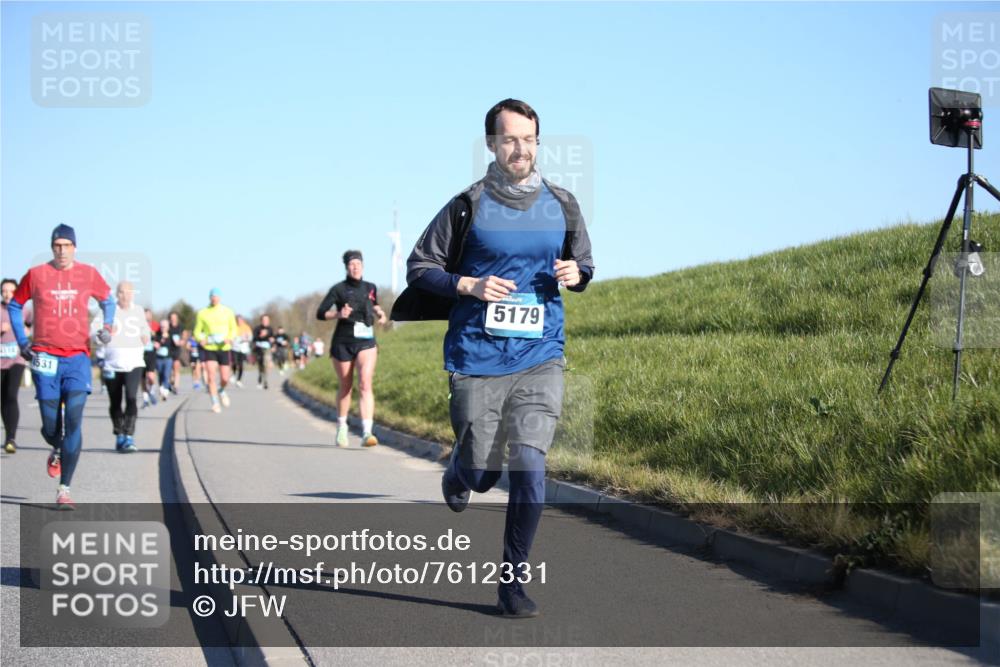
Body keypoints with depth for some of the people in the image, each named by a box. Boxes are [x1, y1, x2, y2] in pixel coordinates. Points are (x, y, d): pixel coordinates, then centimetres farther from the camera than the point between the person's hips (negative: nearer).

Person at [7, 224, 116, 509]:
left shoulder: (88, 274, 4)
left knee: (73, 420, -12)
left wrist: (107, 327, 2)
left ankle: (64, 489, -8)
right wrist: (22, 341, 6)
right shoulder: (36, 275, 1)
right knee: (51, 425, 0)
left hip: (78, 358, 0)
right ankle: (56, 450, 39)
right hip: (45, 358, 0)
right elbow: (14, 305, 14)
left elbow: (108, 300, 20)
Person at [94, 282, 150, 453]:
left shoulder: (138, 311, 12)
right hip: (112, 365, 0)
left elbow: (146, 330, 26)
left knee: (131, 397, -18)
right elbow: (93, 330, -5)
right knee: (115, 402, 9)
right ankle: (119, 436, 26)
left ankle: (129, 437, -20)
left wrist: (146, 338, 5)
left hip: (134, 363, 0)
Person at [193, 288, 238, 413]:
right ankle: (215, 403, -3)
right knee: (211, 377, -12)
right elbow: (197, 331, 5)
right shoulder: (203, 313, 2)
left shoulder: (228, 312, 4)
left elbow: (233, 329, 6)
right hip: (209, 348, -1)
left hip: (224, 348, 1)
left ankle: (221, 391, 36)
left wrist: (230, 338, -15)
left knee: (225, 379, 2)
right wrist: (201, 339, -17)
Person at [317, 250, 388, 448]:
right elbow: (320, 313, -4)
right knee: (346, 387, 9)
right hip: (343, 342, -1)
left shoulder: (370, 288, 9)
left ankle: (367, 433, -27)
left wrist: (379, 313, 7)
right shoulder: (338, 289, -2)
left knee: (365, 384, -17)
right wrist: (338, 314, -22)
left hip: (366, 342, 1)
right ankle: (342, 426, 33)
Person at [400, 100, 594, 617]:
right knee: (480, 475, 4)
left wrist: (576, 274, -5)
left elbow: (583, 265, 19)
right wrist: (470, 285, -15)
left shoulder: (562, 206, 5)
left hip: (540, 359, 1)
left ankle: (513, 582, 2)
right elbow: (418, 267, 1)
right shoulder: (468, 206, -3)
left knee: (530, 467, -11)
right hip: (476, 359, -1)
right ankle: (458, 471, 44)